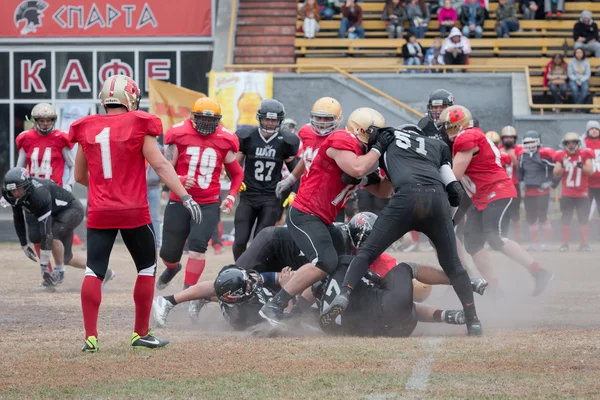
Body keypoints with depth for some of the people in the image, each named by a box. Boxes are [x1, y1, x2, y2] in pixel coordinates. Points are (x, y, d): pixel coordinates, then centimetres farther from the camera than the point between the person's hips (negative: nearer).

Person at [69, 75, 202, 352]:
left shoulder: (87, 129, 6)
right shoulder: (139, 126, -5)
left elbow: (79, 176, 16)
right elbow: (160, 166, -11)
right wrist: (185, 197, -12)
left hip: (99, 212, 3)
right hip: (134, 212, -3)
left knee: (94, 272, 3)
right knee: (147, 268, 13)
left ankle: (90, 337, -5)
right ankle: (141, 334, 16)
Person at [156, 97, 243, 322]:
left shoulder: (224, 141, 0)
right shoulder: (178, 136, -6)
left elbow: (237, 173, 15)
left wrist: (231, 196, -1)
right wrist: (179, 180, -25)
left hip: (209, 204, 0)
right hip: (179, 201, 0)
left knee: (197, 245, -21)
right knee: (169, 251, 6)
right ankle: (172, 268, 45)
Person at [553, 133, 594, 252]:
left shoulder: (585, 155, -1)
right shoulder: (561, 156, 1)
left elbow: (590, 171, -6)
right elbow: (556, 174, -1)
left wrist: (581, 166, -25)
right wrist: (562, 165, -19)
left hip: (582, 194, -1)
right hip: (566, 194, 1)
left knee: (583, 219, -2)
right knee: (565, 219, 1)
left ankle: (584, 244, 4)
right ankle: (565, 244, 7)